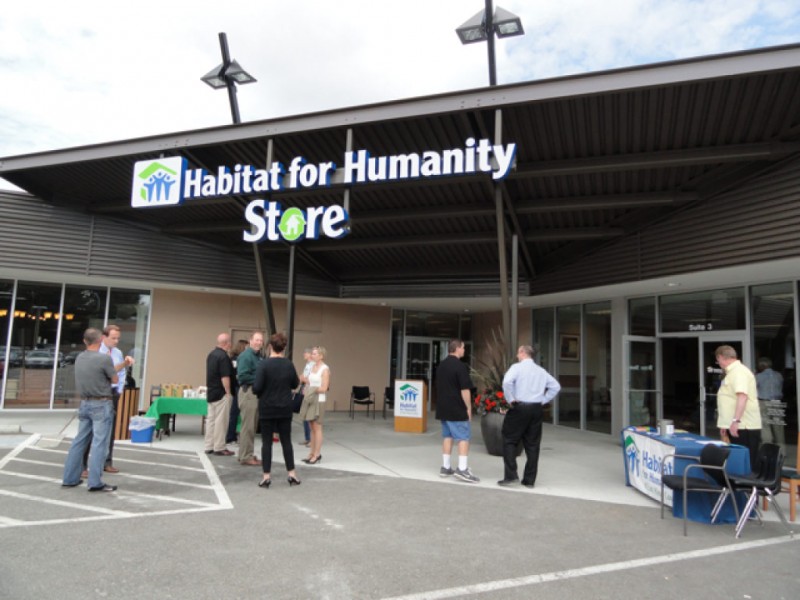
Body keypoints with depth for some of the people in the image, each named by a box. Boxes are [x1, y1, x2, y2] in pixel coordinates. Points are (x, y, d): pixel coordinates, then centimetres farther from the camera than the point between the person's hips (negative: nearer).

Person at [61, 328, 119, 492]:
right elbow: (115, 380, -5)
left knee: (79, 441, 15)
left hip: (84, 404, 7)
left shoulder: (79, 358, 5)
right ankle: (95, 482, -5)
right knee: (99, 443, -5)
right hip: (101, 405, -7)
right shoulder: (104, 358, -17)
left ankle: (70, 478, 21)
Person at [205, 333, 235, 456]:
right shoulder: (223, 356, -18)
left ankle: (209, 446, 18)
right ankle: (219, 448, 1)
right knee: (221, 421, -4)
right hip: (221, 393, -10)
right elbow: (225, 377, -21)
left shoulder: (211, 354, 12)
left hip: (211, 392, 10)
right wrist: (228, 392, -16)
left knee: (211, 419, 12)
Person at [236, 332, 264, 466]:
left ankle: (248, 454, 22)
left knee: (252, 427, 14)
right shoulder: (246, 356, -13)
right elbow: (242, 376, -21)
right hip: (248, 392, -9)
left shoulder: (258, 356, 15)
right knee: (248, 426, -4)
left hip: (256, 392, 9)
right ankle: (245, 457, 3)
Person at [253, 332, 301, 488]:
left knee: (267, 442, 5)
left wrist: (255, 390, 5)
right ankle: (291, 474, 15)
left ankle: (266, 476, 8)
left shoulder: (263, 364, -14)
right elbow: (295, 384, 10)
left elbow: (257, 388, -17)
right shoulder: (289, 364, -1)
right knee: (286, 440, 12)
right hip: (285, 408, 3)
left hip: (267, 409, -3)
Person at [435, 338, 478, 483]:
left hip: (443, 408, 8)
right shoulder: (460, 366, -15)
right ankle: (462, 469, -7)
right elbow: (465, 390, -18)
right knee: (463, 438, -3)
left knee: (447, 436, 13)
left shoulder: (441, 365, 11)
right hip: (457, 409, -8)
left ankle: (445, 467, 15)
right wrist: (469, 407, -9)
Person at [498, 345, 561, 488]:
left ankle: (511, 475, -3)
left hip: (520, 407, -5)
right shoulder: (541, 371, 13)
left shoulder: (517, 367, -5)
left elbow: (507, 381, -22)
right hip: (537, 409, 5)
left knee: (510, 440, 5)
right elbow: (556, 386, 14)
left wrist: (510, 399, -10)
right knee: (532, 444, 10)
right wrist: (544, 400, 13)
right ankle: (530, 480, 14)